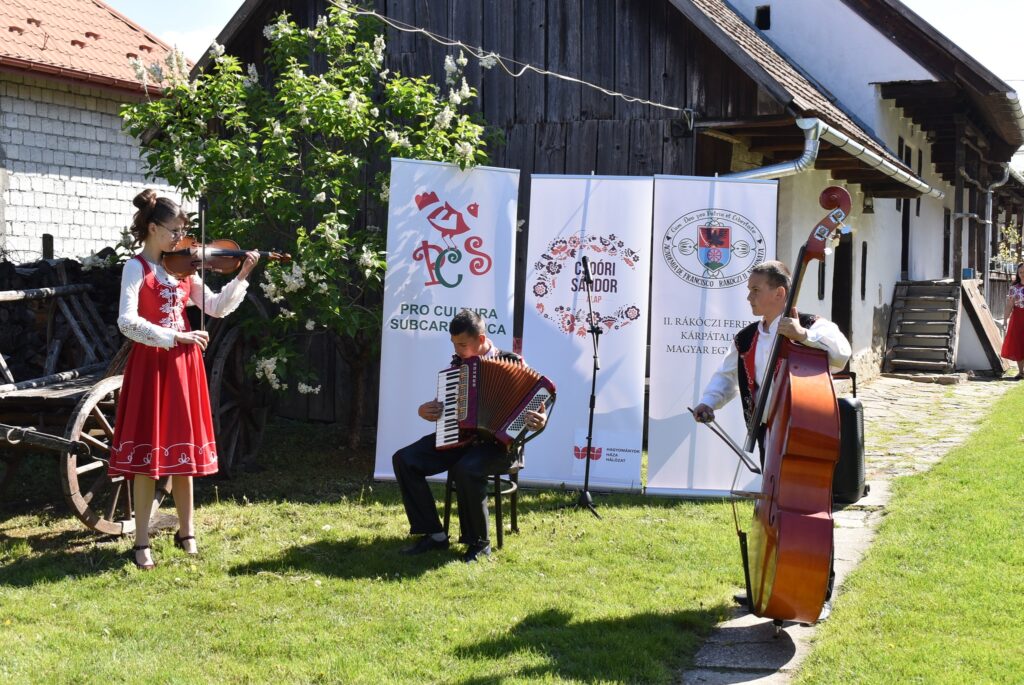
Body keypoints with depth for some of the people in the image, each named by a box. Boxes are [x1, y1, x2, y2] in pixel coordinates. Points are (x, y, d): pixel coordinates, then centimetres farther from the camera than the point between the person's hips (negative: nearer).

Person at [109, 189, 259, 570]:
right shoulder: (136, 268, -7)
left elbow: (217, 308, 10)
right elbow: (127, 322, -19)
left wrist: (242, 277, -1)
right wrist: (174, 336, -24)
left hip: (183, 364, 5)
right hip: (151, 364, -5)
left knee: (183, 450, 12)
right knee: (148, 453, -2)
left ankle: (186, 532, 23)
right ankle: (142, 543, 4)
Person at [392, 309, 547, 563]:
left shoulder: (511, 364, -3)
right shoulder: (457, 364, 12)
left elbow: (532, 407, -6)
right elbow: (441, 403, 22)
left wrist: (538, 421, -29)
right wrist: (424, 411, -1)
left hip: (496, 442, -6)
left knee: (466, 470, -37)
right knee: (404, 459, -13)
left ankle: (479, 543, -17)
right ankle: (433, 534, -8)